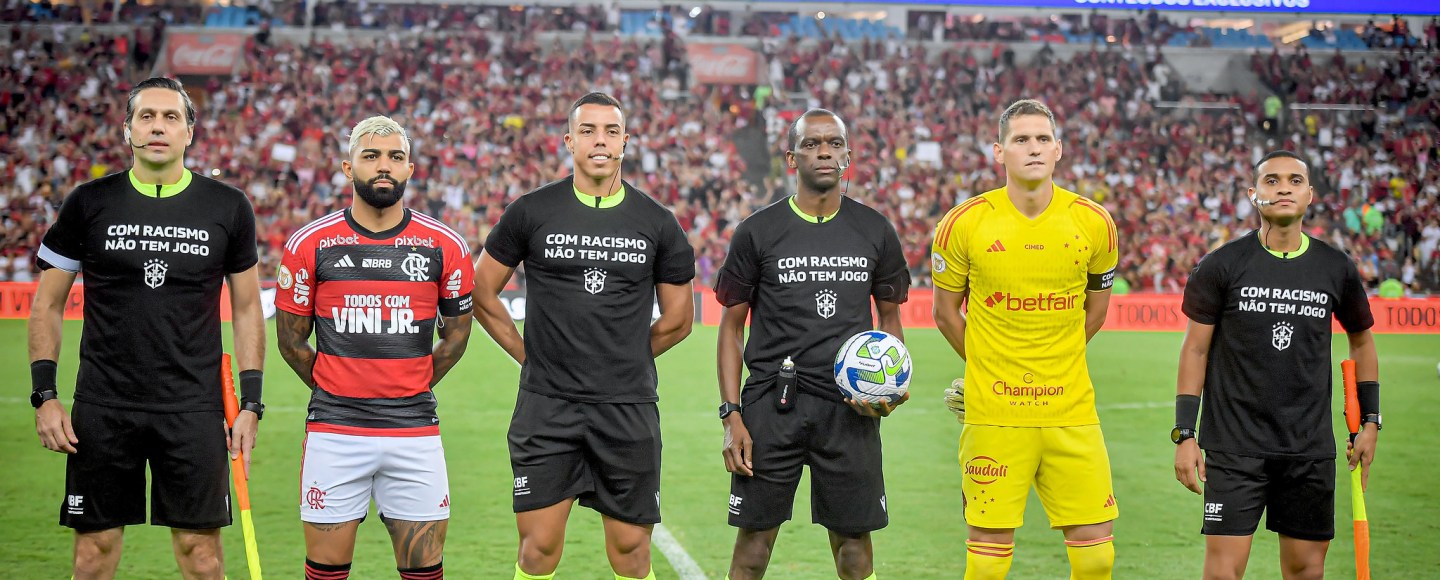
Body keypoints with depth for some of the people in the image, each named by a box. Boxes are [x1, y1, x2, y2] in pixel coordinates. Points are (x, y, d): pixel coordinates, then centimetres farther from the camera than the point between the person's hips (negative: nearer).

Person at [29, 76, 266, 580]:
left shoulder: (228, 208, 3)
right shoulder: (89, 203, 2)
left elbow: (247, 307, 9)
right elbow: (48, 303, 7)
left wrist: (250, 403, 2)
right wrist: (44, 395, -2)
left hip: (194, 408, 0)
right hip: (102, 407, 0)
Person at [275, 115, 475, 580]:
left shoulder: (443, 246, 2)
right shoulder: (311, 244, 0)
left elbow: (456, 334, 14)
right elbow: (291, 338, 9)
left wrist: (413, 388, 12)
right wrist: (332, 391, 10)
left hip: (415, 433, 1)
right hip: (333, 434, -1)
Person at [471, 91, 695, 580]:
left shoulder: (657, 223, 4)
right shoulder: (531, 211, 1)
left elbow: (678, 319, 13)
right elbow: (481, 292, 9)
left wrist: (626, 360, 10)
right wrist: (529, 355, 6)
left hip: (628, 410, 1)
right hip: (547, 406, -1)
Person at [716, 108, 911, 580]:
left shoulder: (876, 232, 8)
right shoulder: (758, 232, 1)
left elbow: (890, 319, 17)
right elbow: (732, 327, 5)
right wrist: (731, 416, -4)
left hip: (850, 409, 2)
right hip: (771, 403, -2)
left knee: (854, 541, 4)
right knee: (754, 538, 1)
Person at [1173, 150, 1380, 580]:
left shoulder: (1337, 269, 5)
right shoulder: (1222, 265, -3)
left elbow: (1362, 341, 19)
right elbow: (1195, 350, 0)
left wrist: (1370, 421, 13)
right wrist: (1184, 434, -5)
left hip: (1311, 448, 3)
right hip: (1234, 444, -3)